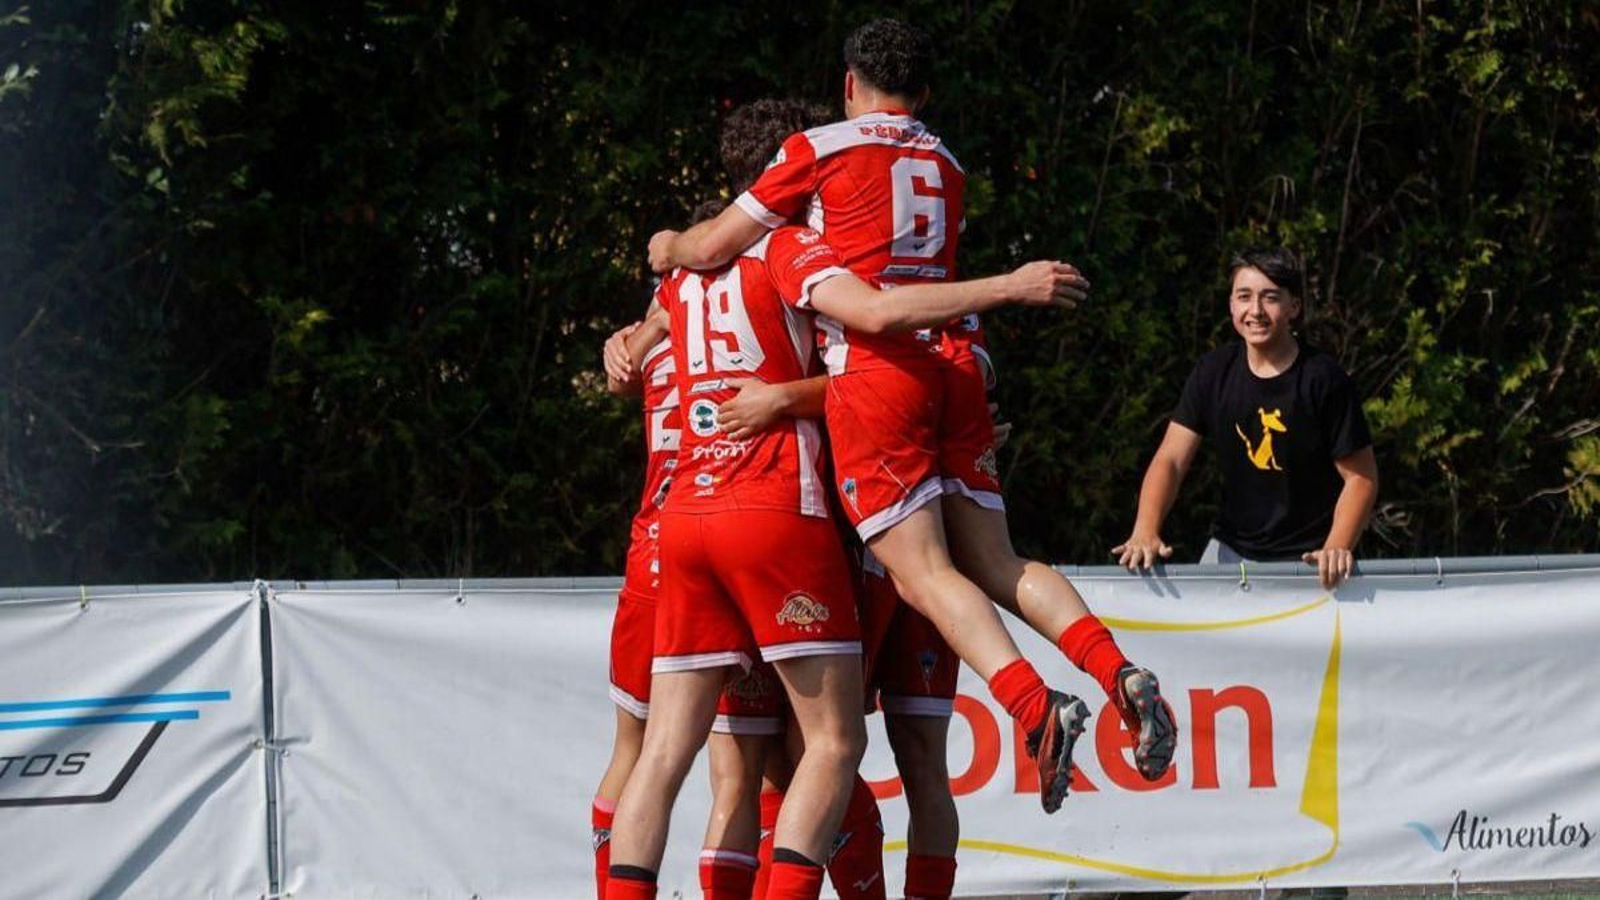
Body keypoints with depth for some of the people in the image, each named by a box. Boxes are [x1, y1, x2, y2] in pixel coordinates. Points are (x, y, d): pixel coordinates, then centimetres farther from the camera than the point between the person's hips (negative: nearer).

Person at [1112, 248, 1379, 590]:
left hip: (1305, 558, -4)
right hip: (1231, 548, 4)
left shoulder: (1324, 379, -11)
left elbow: (1361, 476, -8)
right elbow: (1170, 460, -4)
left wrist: (1336, 549, -24)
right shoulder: (1213, 373, 1)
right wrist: (1145, 533, -21)